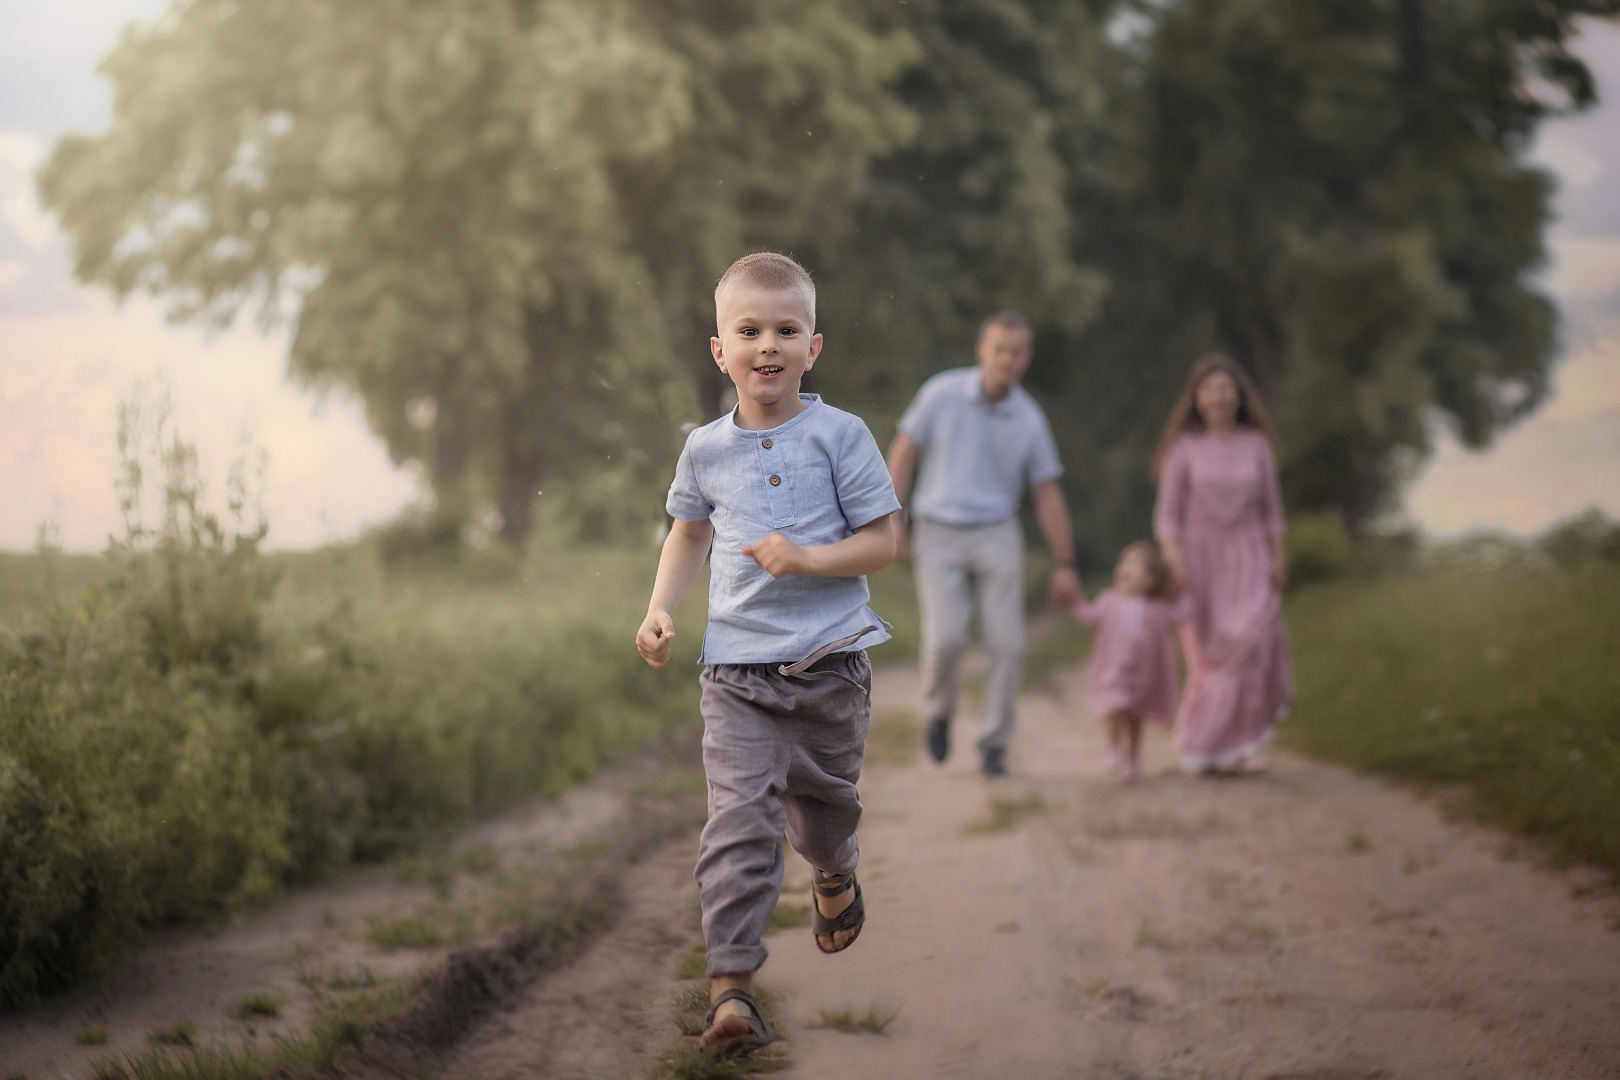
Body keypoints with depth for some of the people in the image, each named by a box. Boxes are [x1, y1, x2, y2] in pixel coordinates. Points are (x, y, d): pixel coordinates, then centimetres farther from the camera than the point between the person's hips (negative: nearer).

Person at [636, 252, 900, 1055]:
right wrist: (660, 610, 7)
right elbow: (688, 534, 21)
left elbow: (881, 543, -4)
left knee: (824, 803, 17)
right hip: (737, 668, 1)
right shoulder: (705, 451, 4)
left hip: (830, 663, 0)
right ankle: (731, 985, -13)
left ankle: (835, 878, 53)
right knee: (738, 820, -11)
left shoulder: (840, 436, -5)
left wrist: (806, 559, -19)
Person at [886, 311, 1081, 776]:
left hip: (996, 536, 2)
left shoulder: (1029, 419, -2)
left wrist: (1065, 564, 1)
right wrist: (894, 520, -6)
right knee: (945, 638, -16)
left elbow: (1048, 494, 4)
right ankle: (938, 714, 15)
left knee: (1005, 643, -9)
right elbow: (903, 453, 0)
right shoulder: (942, 392, -8)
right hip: (938, 536, -2)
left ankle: (994, 745, 7)